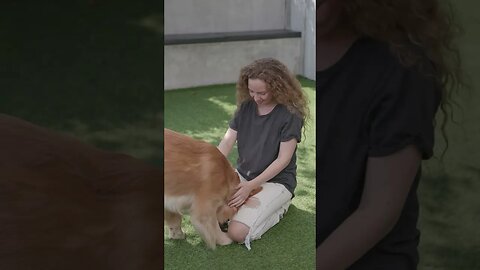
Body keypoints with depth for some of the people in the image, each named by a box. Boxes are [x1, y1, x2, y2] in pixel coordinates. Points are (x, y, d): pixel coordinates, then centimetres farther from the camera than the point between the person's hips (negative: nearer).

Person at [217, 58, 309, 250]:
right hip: (242, 174, 6)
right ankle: (253, 204, 7)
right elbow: (226, 142, -5)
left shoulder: (290, 114, -17)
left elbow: (283, 160, -17)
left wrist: (251, 186, -23)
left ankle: (278, 207, 4)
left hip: (276, 181, -6)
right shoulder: (246, 107, -1)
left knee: (237, 232, -22)